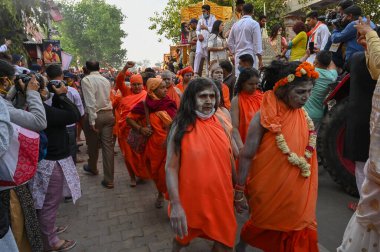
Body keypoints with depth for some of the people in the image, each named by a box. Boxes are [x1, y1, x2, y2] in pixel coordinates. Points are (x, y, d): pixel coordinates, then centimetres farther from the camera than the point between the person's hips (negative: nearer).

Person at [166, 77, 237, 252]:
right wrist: (176, 205, -23)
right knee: (183, 237, 21)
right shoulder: (181, 126, -12)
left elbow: (229, 157, 8)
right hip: (192, 198, -3)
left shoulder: (220, 123, -1)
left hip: (221, 196, 3)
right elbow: (171, 167, -15)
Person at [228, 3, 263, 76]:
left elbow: (230, 42, 15)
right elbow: (257, 43, -7)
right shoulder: (254, 24, -4)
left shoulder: (236, 24, 10)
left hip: (238, 56, 5)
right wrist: (260, 59, -4)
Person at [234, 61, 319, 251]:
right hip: (269, 190, -6)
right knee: (263, 225, 12)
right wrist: (239, 191, -14)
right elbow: (246, 156, -17)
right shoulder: (265, 117, -19)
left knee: (297, 230, 18)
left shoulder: (303, 116, 0)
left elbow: (308, 154, 10)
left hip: (296, 190, 6)